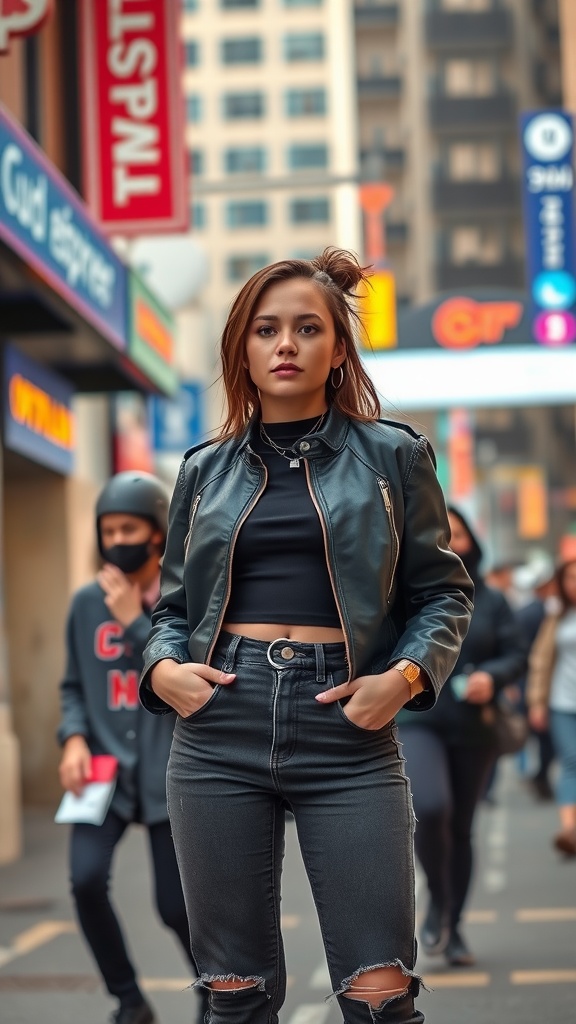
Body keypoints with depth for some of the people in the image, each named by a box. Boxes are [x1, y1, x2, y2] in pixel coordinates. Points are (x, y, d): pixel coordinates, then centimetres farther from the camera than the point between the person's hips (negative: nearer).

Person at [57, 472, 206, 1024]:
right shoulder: (86, 601, 5)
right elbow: (74, 684, 13)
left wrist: (135, 620, -17)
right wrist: (74, 739, -5)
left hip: (170, 775, -2)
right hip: (104, 769, 2)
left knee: (176, 906, 0)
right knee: (86, 878, -19)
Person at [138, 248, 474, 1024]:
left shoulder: (391, 456, 7)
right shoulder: (206, 470, 13)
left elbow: (442, 591, 9)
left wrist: (407, 675, -9)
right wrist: (162, 668, -3)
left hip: (347, 734, -2)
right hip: (219, 729, 2)